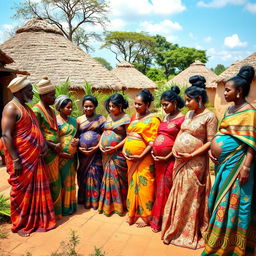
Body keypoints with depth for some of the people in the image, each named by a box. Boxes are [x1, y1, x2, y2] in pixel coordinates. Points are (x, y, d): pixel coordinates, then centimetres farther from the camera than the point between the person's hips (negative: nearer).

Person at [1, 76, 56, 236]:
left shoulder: (26, 107, 15)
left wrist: (43, 143, 7)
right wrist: (15, 160, -21)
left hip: (35, 158, 9)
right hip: (22, 159, -8)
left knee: (36, 189, 15)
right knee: (22, 191, 4)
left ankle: (37, 220, 29)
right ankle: (20, 225, 20)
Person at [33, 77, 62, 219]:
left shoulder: (51, 110, 14)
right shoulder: (37, 110, -12)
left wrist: (58, 145, 7)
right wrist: (54, 145, -14)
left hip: (55, 151, 8)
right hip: (46, 152, -8)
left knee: (55, 183, 14)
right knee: (52, 183, 1)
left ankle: (55, 210, 28)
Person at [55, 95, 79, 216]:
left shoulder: (73, 120, 12)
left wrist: (77, 140, -1)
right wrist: (61, 153, -18)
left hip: (72, 156, 6)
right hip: (61, 156, -6)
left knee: (70, 181, 14)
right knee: (61, 181, 2)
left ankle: (70, 205, 28)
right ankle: (62, 207, 15)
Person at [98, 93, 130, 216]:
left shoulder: (126, 118, -8)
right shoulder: (109, 116, 12)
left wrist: (115, 147, -17)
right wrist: (100, 144, 1)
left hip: (117, 154, -6)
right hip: (106, 154, 6)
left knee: (117, 177, -2)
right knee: (108, 176, 11)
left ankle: (118, 205, 14)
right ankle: (107, 204, 24)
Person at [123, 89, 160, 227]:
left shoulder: (153, 119, -7)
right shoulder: (134, 117, 14)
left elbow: (152, 142, -13)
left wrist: (140, 156, -18)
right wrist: (124, 149, 3)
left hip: (144, 159, -6)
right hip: (130, 158, 7)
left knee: (144, 186, 0)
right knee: (132, 184, 14)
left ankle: (146, 217, 14)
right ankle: (133, 213, 28)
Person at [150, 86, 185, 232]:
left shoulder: (182, 119, -9)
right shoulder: (165, 117, 14)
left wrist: (167, 157, -16)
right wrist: (153, 150, 8)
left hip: (170, 159, -7)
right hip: (158, 159, 7)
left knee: (166, 189, 2)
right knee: (159, 188, 14)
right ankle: (157, 220, 29)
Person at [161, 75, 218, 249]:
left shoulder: (209, 116, -10)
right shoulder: (189, 114, 11)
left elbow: (211, 142, -14)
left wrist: (191, 155, -18)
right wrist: (174, 148, -1)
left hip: (194, 163, -7)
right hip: (179, 161, 7)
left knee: (190, 197, 3)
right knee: (178, 194, 14)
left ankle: (190, 233, 22)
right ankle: (175, 229, 30)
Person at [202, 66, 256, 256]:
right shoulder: (230, 109, 12)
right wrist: (212, 149, 8)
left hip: (237, 164, -9)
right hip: (224, 162, 9)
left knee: (232, 202, 0)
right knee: (222, 200, 17)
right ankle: (220, 241, 33)